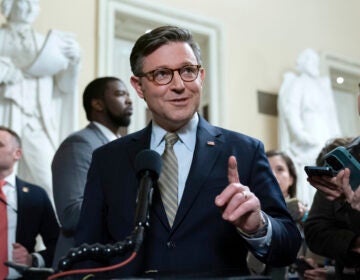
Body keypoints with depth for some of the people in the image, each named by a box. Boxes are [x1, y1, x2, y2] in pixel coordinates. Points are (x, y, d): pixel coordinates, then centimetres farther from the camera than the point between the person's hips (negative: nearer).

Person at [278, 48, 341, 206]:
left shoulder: (323, 86, 24)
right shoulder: (297, 84, 3)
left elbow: (331, 117, 21)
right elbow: (291, 111, -10)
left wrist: (337, 139, 10)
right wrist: (302, 134, -21)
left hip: (326, 139, 7)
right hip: (308, 144, -6)